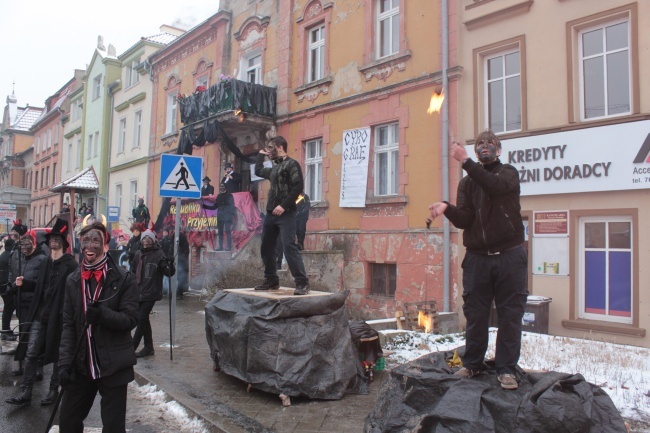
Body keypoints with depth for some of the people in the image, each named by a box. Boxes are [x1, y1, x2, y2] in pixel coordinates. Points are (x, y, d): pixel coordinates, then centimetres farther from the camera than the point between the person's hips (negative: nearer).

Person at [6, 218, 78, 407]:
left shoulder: (71, 265, -10)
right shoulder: (45, 264, 12)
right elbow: (39, 289, 15)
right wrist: (33, 312, 12)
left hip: (58, 316, -6)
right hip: (40, 315, 6)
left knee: (58, 355, 7)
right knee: (31, 353, 3)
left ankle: (54, 390, 21)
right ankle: (26, 392, 10)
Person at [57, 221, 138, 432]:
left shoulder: (124, 278, -9)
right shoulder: (73, 280, 5)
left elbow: (131, 319, -10)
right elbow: (68, 325, 4)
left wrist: (103, 314, -27)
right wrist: (65, 362, -6)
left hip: (114, 366, -4)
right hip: (82, 365, 4)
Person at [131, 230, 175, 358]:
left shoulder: (158, 254, -9)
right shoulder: (139, 254, 11)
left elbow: (169, 272, -15)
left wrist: (170, 263, -33)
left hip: (151, 293, -7)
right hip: (139, 292, 7)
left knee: (142, 319, -7)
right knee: (143, 319, 12)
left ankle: (132, 347, 1)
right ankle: (148, 347, 22)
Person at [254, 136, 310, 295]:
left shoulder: (291, 164, -3)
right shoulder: (274, 168, 21)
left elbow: (298, 186, -15)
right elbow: (258, 171, 41)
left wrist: (284, 205, -20)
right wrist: (261, 155, 34)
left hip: (285, 214, -9)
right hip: (270, 213, 9)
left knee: (289, 246, -17)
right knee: (266, 248, 10)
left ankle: (302, 283, -14)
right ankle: (271, 281, 21)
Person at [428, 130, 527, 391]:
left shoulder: (509, 173, 5)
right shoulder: (467, 183, 11)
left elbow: (495, 186, -21)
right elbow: (464, 220, -3)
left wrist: (465, 162, -22)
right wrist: (446, 208, -22)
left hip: (509, 257, -2)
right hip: (477, 258, 2)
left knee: (510, 315, 3)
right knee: (475, 315, 8)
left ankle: (506, 368, 14)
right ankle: (472, 364, 22)